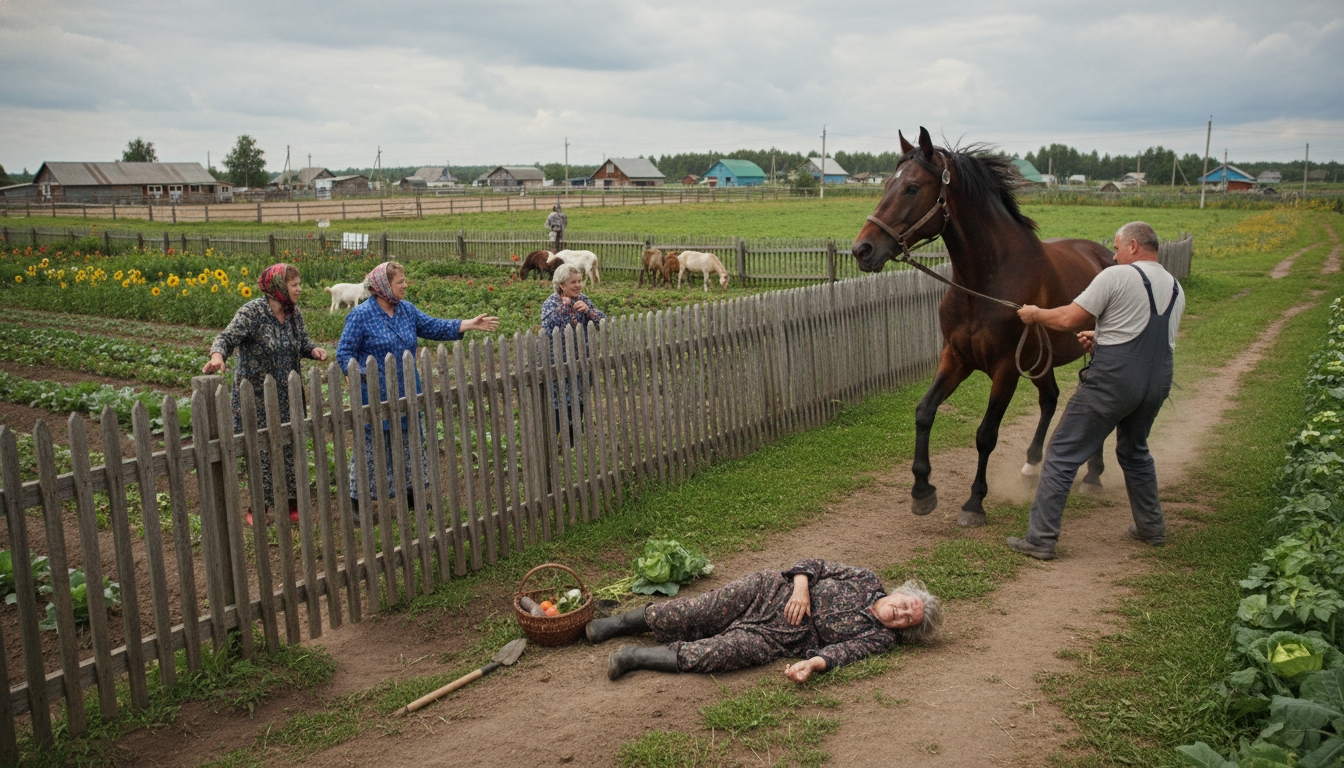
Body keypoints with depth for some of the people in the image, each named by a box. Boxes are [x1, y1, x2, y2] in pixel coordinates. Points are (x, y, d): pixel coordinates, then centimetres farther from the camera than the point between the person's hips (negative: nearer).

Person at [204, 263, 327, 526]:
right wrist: (218, 355, -46)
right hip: (257, 397, -6)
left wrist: (314, 349, -9)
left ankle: (292, 503, 23)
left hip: (287, 396, 6)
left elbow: (303, 342, 14)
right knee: (261, 450, 0)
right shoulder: (252, 312, -16)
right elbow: (227, 337, -25)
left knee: (291, 448, 10)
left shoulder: (294, 313, 3)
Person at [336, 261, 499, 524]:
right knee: (370, 449, 0)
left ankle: (410, 492, 30)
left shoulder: (407, 310, 7)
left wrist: (471, 324, 2)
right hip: (376, 398, -6)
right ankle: (357, 502, 11)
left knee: (409, 445, 15)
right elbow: (344, 354, -11)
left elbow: (435, 327, 9)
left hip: (406, 394, 6)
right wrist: (363, 375, -25)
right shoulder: (361, 315, -12)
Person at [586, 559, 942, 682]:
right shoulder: (866, 580, 5)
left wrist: (812, 664, -33)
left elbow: (840, 650, -14)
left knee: (728, 652, -28)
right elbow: (813, 565, 7)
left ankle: (638, 656, -15)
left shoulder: (879, 637, 0)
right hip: (769, 592, 2)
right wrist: (800, 587, -12)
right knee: (682, 617, -9)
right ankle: (618, 623, 14)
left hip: (777, 638, -1)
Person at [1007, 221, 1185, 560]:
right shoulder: (1176, 289, 15)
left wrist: (1035, 314, 7)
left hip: (1113, 380, -7)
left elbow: (1070, 319, -10)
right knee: (1135, 451, 29)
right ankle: (1152, 528, 36)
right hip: (1158, 382, 8)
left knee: (1062, 455, -2)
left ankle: (1040, 539, -4)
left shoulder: (1116, 276, -8)